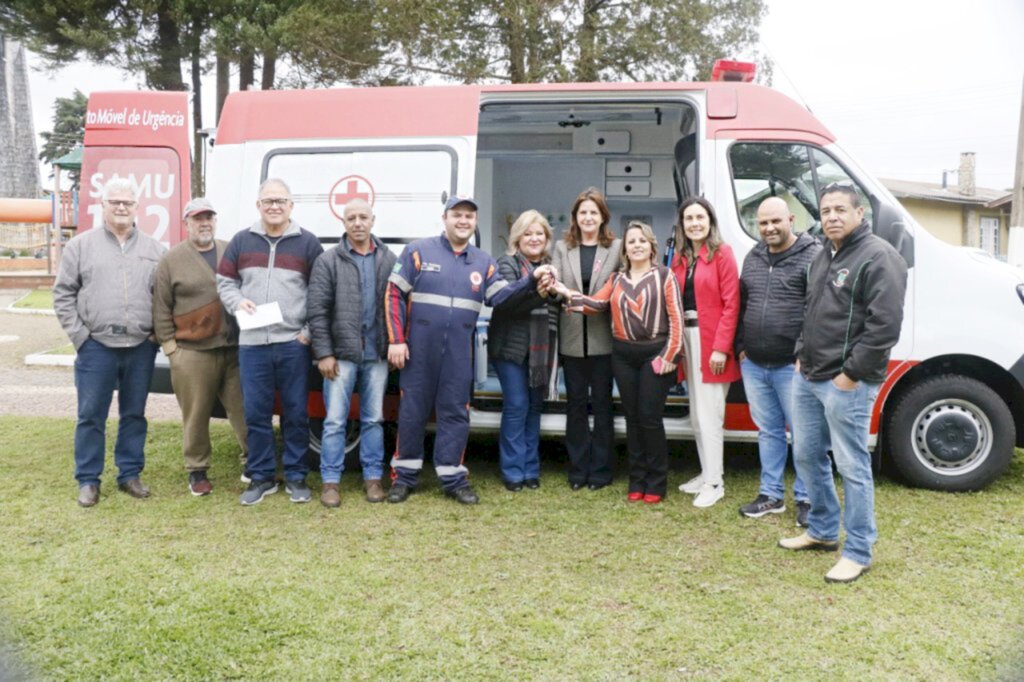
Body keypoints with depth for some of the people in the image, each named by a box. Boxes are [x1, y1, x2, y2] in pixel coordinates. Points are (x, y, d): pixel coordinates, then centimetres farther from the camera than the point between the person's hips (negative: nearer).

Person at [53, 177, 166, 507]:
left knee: (134, 414, 10)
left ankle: (130, 473, 22)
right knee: (91, 415, 4)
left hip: (141, 347, 2)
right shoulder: (81, 245, 4)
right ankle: (88, 480, 14)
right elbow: (63, 294, 3)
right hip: (96, 346, -1)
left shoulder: (155, 250, 8)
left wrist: (159, 333, 0)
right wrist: (79, 335, -4)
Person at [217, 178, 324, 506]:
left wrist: (310, 331, -5)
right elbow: (224, 282, 15)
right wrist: (238, 303, -6)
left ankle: (296, 476, 17)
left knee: (296, 413, 5)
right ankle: (261, 476, 19)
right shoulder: (241, 241, 11)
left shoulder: (308, 243, 4)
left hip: (294, 343, -2)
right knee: (256, 413, 6)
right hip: (252, 344, 2)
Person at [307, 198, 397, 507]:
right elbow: (317, 310, -3)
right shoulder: (328, 261, 0)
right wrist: (324, 353, -8)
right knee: (335, 420, 1)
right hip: (341, 353, -2)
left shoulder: (388, 260, 7)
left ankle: (373, 477, 20)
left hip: (377, 354, 2)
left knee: (373, 419, 10)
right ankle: (330, 481, 11)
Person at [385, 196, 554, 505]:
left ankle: (453, 477, 18)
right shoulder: (418, 251, -1)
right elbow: (394, 295, -2)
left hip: (459, 354, 3)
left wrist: (531, 280, -17)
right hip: (418, 349, -2)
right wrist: (395, 340, -9)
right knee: (412, 411, 5)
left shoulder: (483, 262, 10)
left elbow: (500, 296, -1)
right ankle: (404, 476, 19)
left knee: (455, 412, 7)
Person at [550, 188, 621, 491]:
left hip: (603, 338, -2)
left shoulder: (616, 247, 0)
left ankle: (600, 469, 17)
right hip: (572, 338, 2)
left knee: (601, 403, 7)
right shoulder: (562, 248, 8)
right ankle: (578, 469, 19)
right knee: (575, 404, 9)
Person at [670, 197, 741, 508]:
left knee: (709, 415, -4)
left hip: (711, 340, -7)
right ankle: (706, 474, 26)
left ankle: (714, 482, 5)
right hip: (686, 337, 7)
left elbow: (731, 304, -13)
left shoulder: (722, 252, -8)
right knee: (697, 415, 14)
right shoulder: (680, 258, 13)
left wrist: (721, 347, -17)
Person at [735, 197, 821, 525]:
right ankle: (771, 494, 25)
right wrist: (740, 346, 14)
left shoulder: (813, 255, -8)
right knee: (768, 431, 15)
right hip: (753, 364, 7)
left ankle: (806, 498, 14)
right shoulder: (753, 258, 13)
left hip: (792, 366, -6)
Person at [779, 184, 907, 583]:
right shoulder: (823, 257, 15)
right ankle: (822, 531, 33)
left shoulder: (879, 258, -13)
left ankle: (858, 552, 10)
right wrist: (801, 355, 14)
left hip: (846, 383, -9)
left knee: (852, 467, -2)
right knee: (807, 456, 17)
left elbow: (885, 325, -19)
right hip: (807, 377, 9)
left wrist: (851, 374, -19)